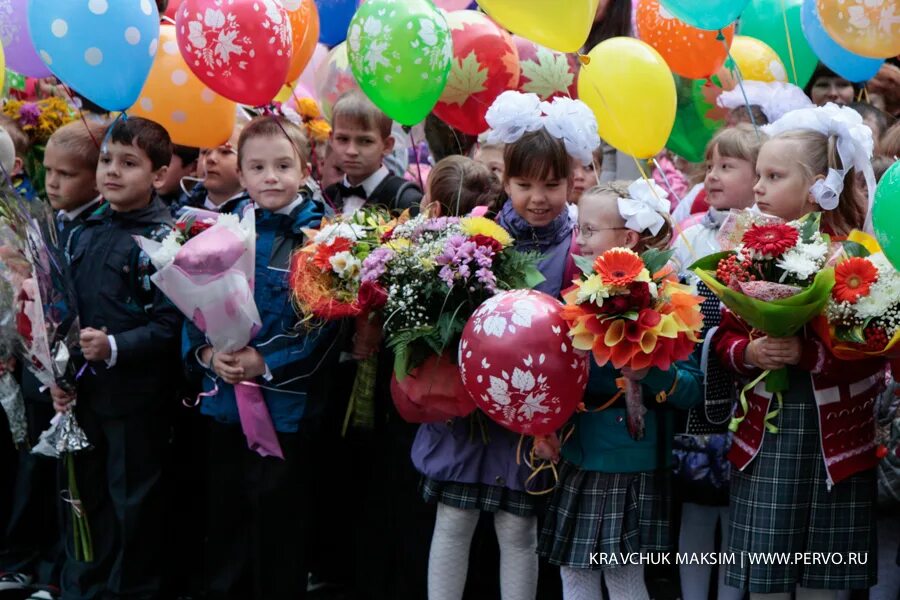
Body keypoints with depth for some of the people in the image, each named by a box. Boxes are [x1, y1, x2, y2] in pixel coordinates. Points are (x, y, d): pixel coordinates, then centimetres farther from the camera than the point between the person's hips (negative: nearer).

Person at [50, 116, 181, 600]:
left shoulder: (165, 238, -12)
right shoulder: (84, 234, 8)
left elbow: (171, 325, -18)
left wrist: (115, 348, -27)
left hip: (137, 397, -6)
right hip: (81, 392, 6)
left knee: (133, 504, 6)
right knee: (83, 498, 17)